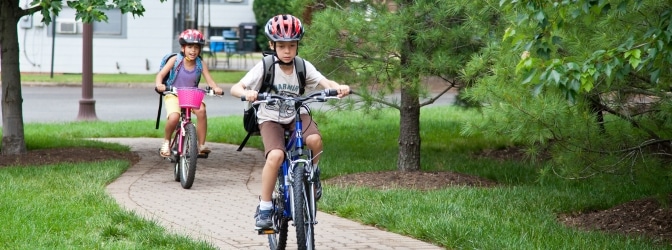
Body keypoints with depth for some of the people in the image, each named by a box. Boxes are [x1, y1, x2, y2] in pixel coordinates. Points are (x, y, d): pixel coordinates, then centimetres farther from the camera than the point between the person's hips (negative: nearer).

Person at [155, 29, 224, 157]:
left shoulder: (201, 64, -4)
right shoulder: (175, 60, -9)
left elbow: (210, 81, -7)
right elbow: (161, 74, -13)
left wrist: (216, 88, -30)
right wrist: (159, 85, -35)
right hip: (173, 95, -2)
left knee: (201, 110, -30)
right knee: (174, 117, -30)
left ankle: (201, 145, -18)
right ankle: (166, 141, 2)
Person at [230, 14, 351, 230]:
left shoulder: (303, 67, -7)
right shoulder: (265, 67, -15)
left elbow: (325, 82, -20)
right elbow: (235, 88, -22)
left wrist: (340, 87, -44)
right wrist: (247, 93, -46)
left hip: (296, 116, 2)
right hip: (270, 119, -2)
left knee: (315, 139, -31)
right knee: (276, 155, -30)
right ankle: (264, 208, -15)